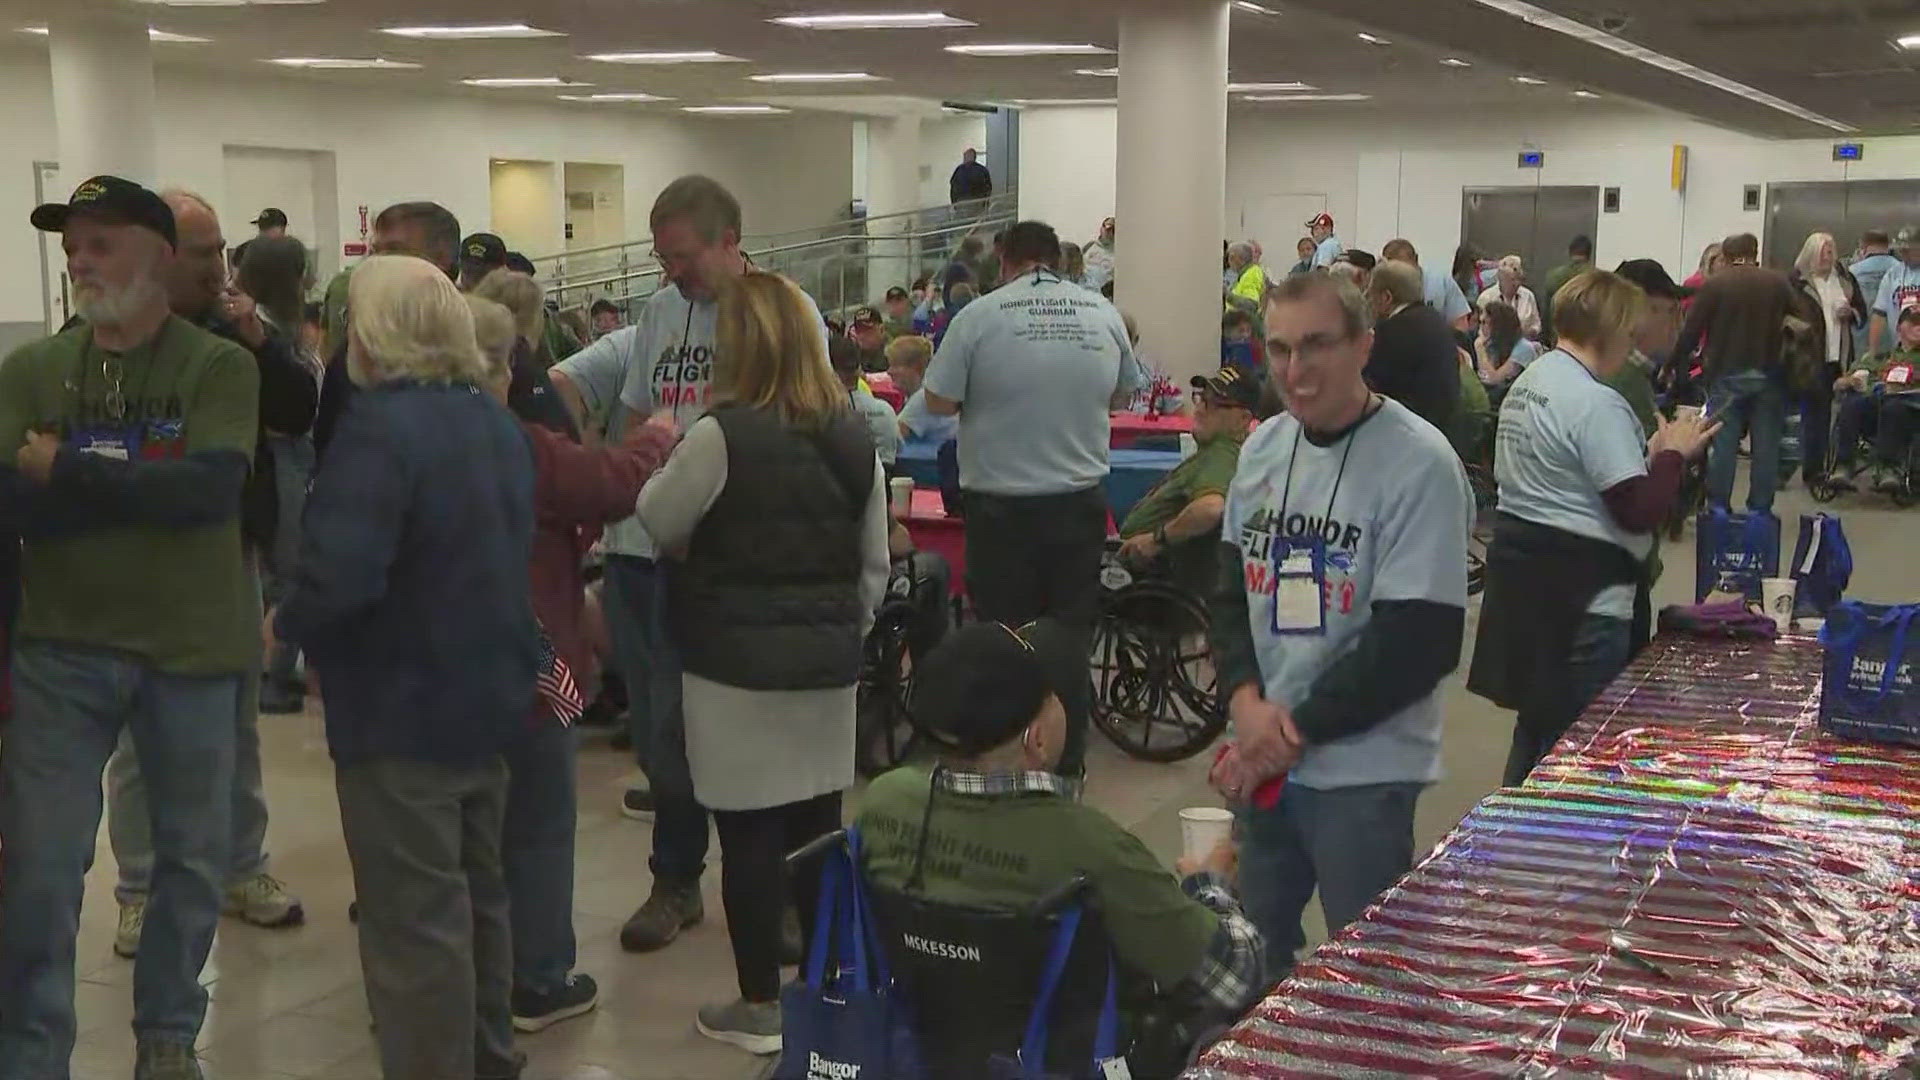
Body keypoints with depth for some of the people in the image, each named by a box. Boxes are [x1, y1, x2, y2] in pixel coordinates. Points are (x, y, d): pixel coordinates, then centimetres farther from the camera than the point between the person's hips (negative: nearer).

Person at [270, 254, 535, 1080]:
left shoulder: (380, 426, -21)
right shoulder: (497, 424, 7)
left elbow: (340, 574, -29)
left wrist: (285, 624, -12)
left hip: (402, 710, -9)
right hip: (489, 697, 9)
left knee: (414, 920, 1)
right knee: (475, 895, 21)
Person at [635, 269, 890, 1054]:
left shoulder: (721, 435, -15)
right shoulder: (854, 437, 4)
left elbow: (661, 524, 0)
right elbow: (875, 563, 10)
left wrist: (665, 456, 18)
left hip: (736, 666, -6)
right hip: (825, 665, 6)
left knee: (749, 833, 3)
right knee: (818, 823, 14)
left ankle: (761, 1006, 12)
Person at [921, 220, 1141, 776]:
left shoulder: (980, 317, -10)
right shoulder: (1104, 315, 1)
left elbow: (938, 402, -8)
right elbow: (1122, 392, 15)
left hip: (1002, 505, -3)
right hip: (1080, 501, 3)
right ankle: (1067, 764, 19)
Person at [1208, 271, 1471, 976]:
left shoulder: (1418, 463, -15)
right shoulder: (1263, 448, 6)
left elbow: (1421, 640, -16)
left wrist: (1297, 726, -13)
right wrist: (1246, 701, -7)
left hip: (1363, 771, -6)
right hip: (1263, 758, 6)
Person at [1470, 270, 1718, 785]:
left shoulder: (1527, 383, 12)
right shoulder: (1597, 404, -18)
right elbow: (1641, 511, -20)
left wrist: (1649, 452, 12)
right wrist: (1675, 453, -5)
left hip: (1519, 563, 10)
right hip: (1580, 586, -10)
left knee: (1536, 723, 20)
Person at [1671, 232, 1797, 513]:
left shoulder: (1714, 285, -1)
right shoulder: (1779, 283, 7)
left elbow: (1690, 332, -4)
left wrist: (1672, 365, 5)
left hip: (1727, 375, -2)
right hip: (1769, 375, 2)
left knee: (1723, 445, 1)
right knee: (1766, 446, 6)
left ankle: (1717, 509, 3)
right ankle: (1760, 509, 9)